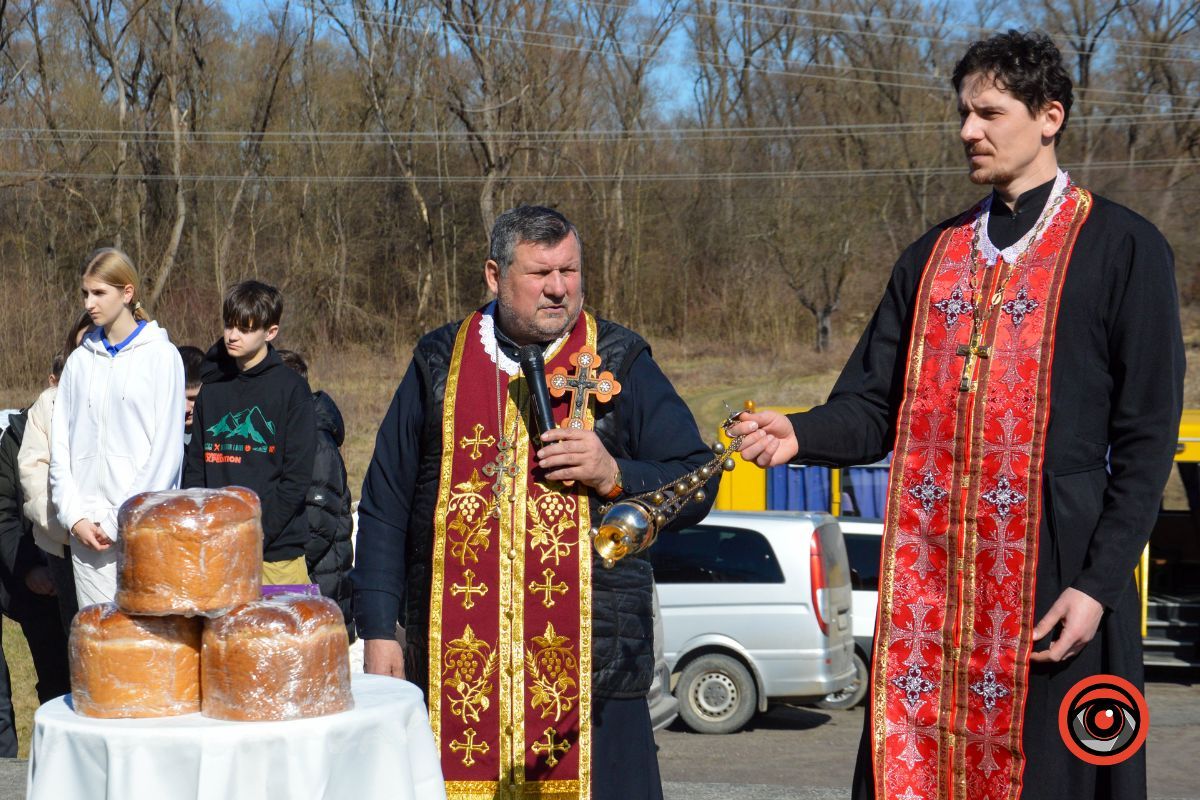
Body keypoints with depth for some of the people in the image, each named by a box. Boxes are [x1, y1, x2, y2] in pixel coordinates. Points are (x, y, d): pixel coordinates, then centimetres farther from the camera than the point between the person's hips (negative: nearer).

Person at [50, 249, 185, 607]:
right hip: (87, 525, 4)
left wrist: (120, 520, -9)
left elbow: (166, 448, -6)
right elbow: (60, 445, 11)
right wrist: (74, 516, -2)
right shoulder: (80, 360, 12)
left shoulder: (160, 356, -1)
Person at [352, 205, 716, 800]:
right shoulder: (440, 365, 9)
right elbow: (384, 506, 10)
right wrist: (378, 630, 5)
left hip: (589, 667, -1)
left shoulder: (620, 365, 7)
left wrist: (615, 475, -12)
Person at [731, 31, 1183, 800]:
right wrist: (800, 435, -11)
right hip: (928, 580, 5)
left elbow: (1146, 438, -4)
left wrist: (1099, 584, -11)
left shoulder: (1121, 247, 0)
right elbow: (875, 407, 10)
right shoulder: (936, 255, 15)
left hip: (1052, 579, -4)